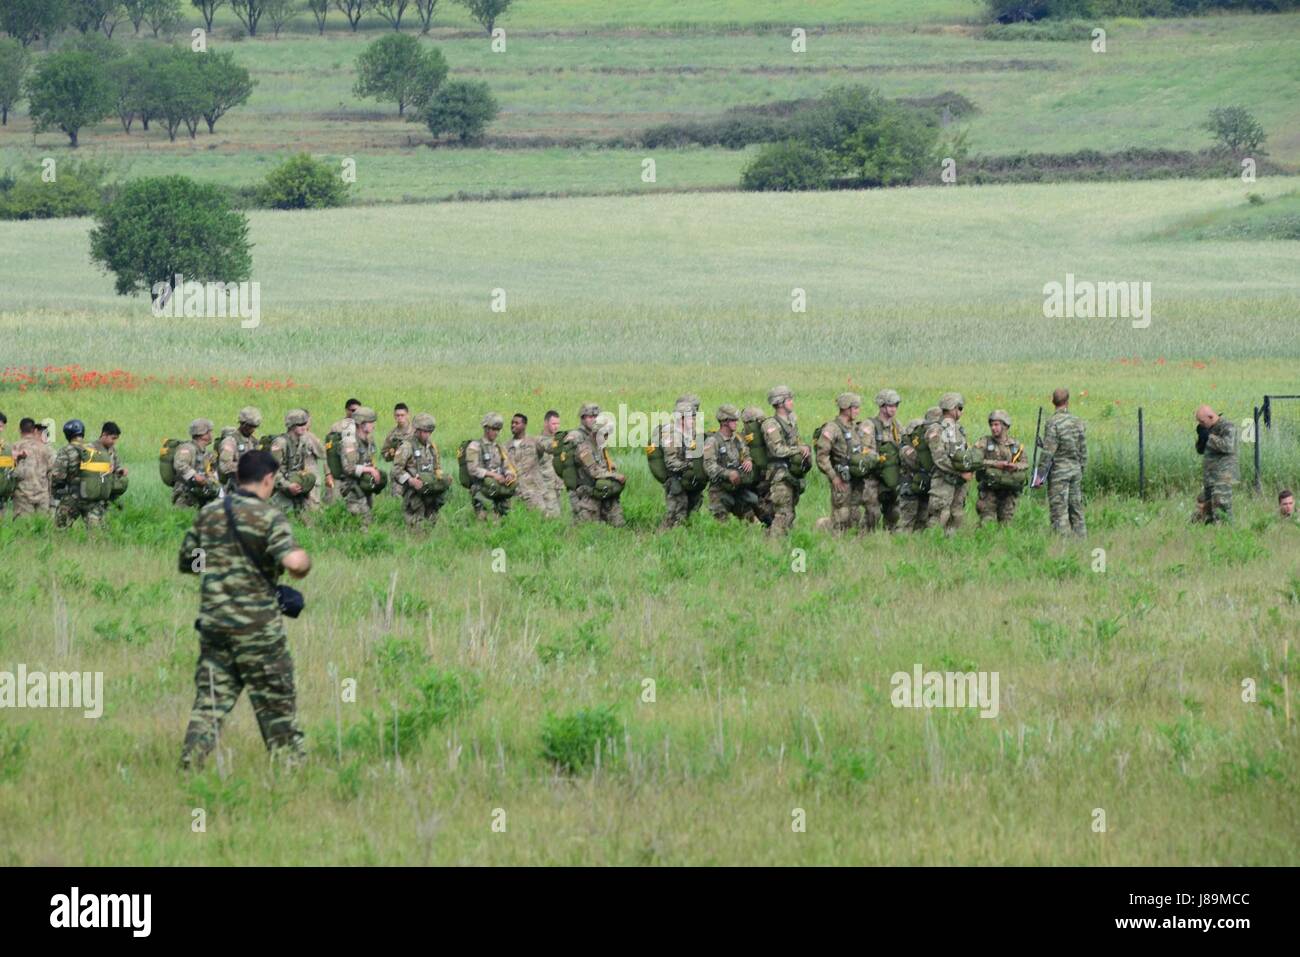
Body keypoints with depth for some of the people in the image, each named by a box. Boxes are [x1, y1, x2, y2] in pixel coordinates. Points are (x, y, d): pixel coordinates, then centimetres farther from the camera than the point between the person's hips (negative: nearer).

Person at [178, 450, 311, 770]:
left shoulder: (207, 514, 7)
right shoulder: (269, 517, -10)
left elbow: (185, 563, 16)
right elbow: (293, 562, -24)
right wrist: (305, 560, -2)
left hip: (213, 622, 5)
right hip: (257, 628, -5)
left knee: (209, 703, 7)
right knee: (277, 707, 6)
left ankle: (189, 768, -2)